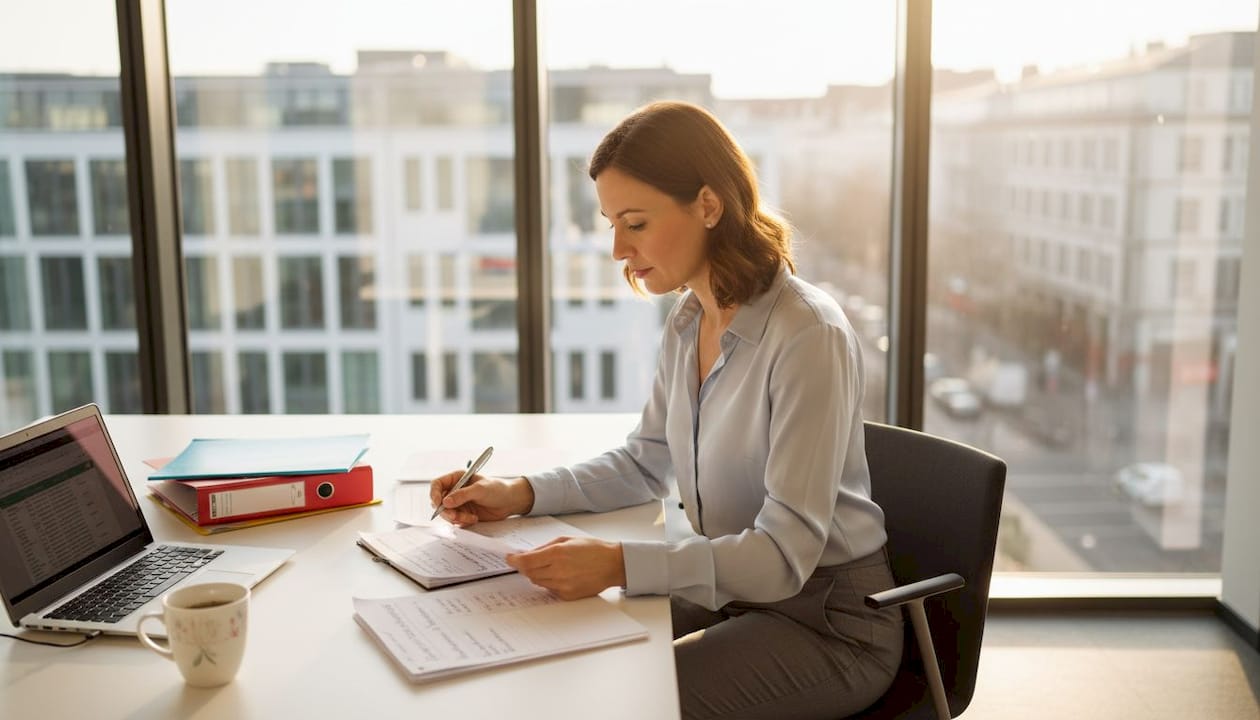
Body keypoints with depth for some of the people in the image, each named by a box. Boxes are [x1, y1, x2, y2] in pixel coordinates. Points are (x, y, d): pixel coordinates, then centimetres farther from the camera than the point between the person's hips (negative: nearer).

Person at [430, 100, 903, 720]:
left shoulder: (808, 336, -24)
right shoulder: (687, 321, 1)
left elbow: (784, 552, -26)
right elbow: (645, 462, 14)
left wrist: (621, 565, -36)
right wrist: (522, 495, -1)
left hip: (826, 620, -7)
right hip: (731, 590, 7)